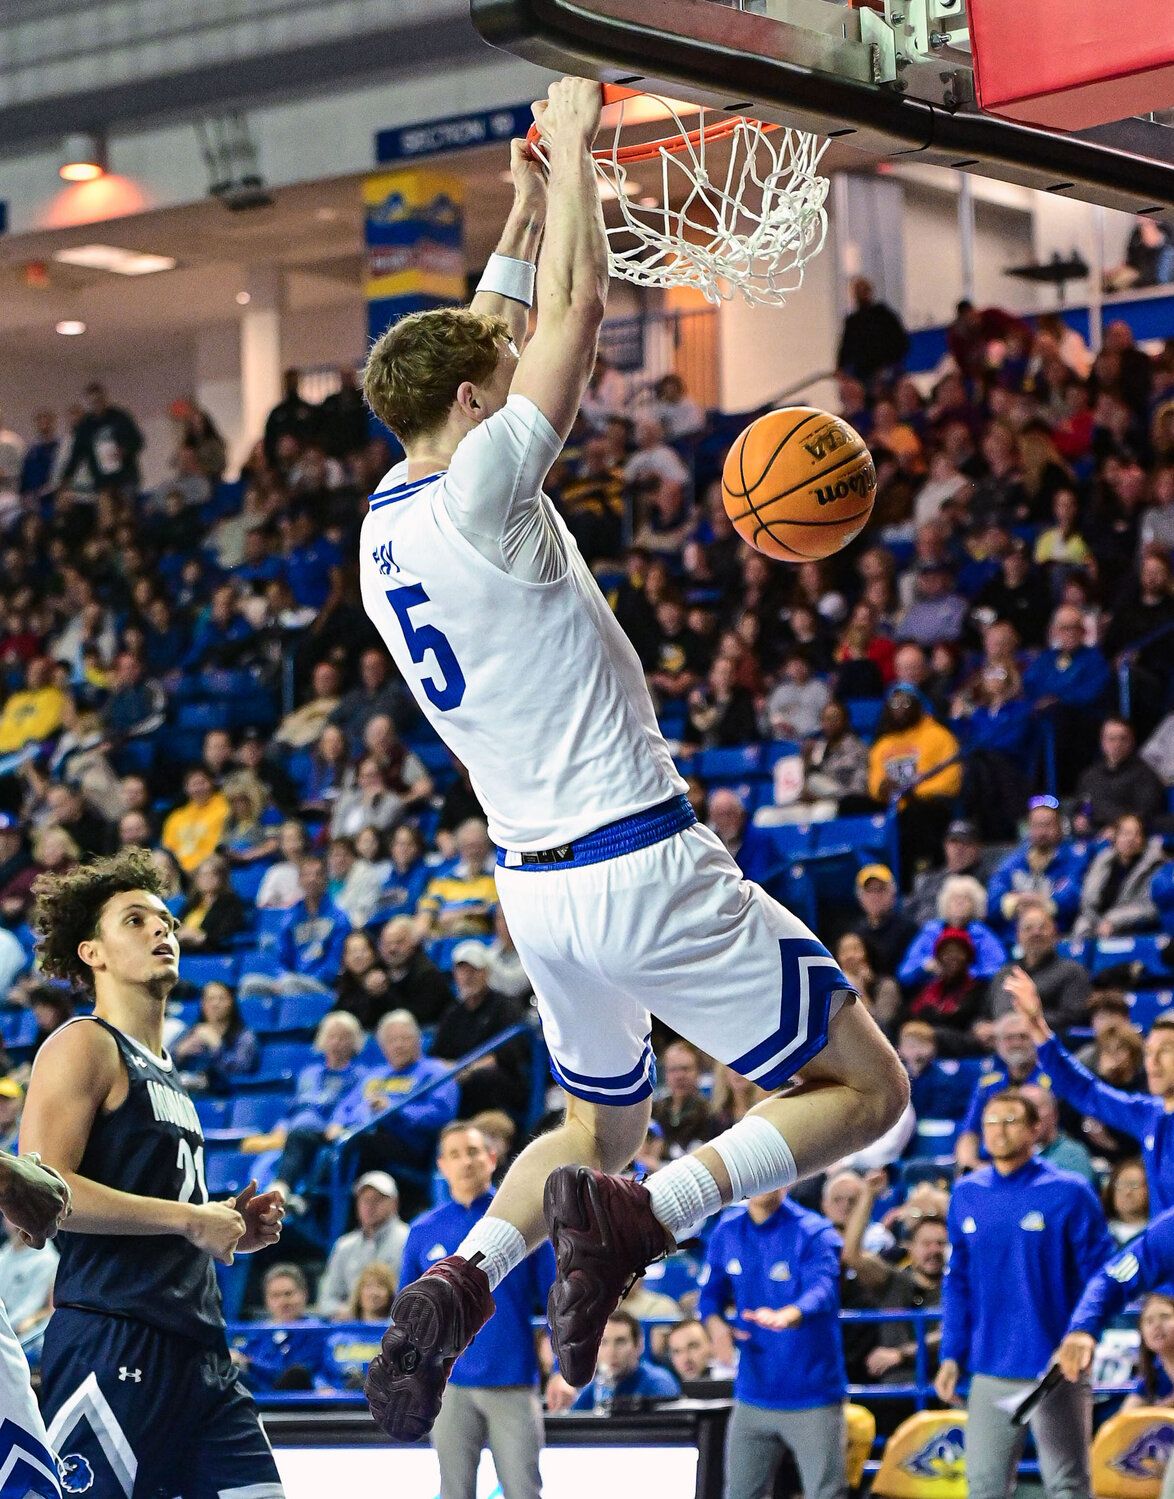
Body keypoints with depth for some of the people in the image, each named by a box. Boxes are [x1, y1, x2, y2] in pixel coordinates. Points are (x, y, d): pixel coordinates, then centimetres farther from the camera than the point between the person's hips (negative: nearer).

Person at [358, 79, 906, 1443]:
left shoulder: (385, 523, 8)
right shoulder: (480, 493, -15)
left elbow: (482, 349, 23)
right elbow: (575, 312, -12)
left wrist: (527, 207, 25)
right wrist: (572, 151, 0)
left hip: (536, 881, 8)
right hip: (643, 866, -8)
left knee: (601, 1126, 27)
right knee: (862, 1089, 3)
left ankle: (460, 1279, -2)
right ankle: (638, 1219, -19)